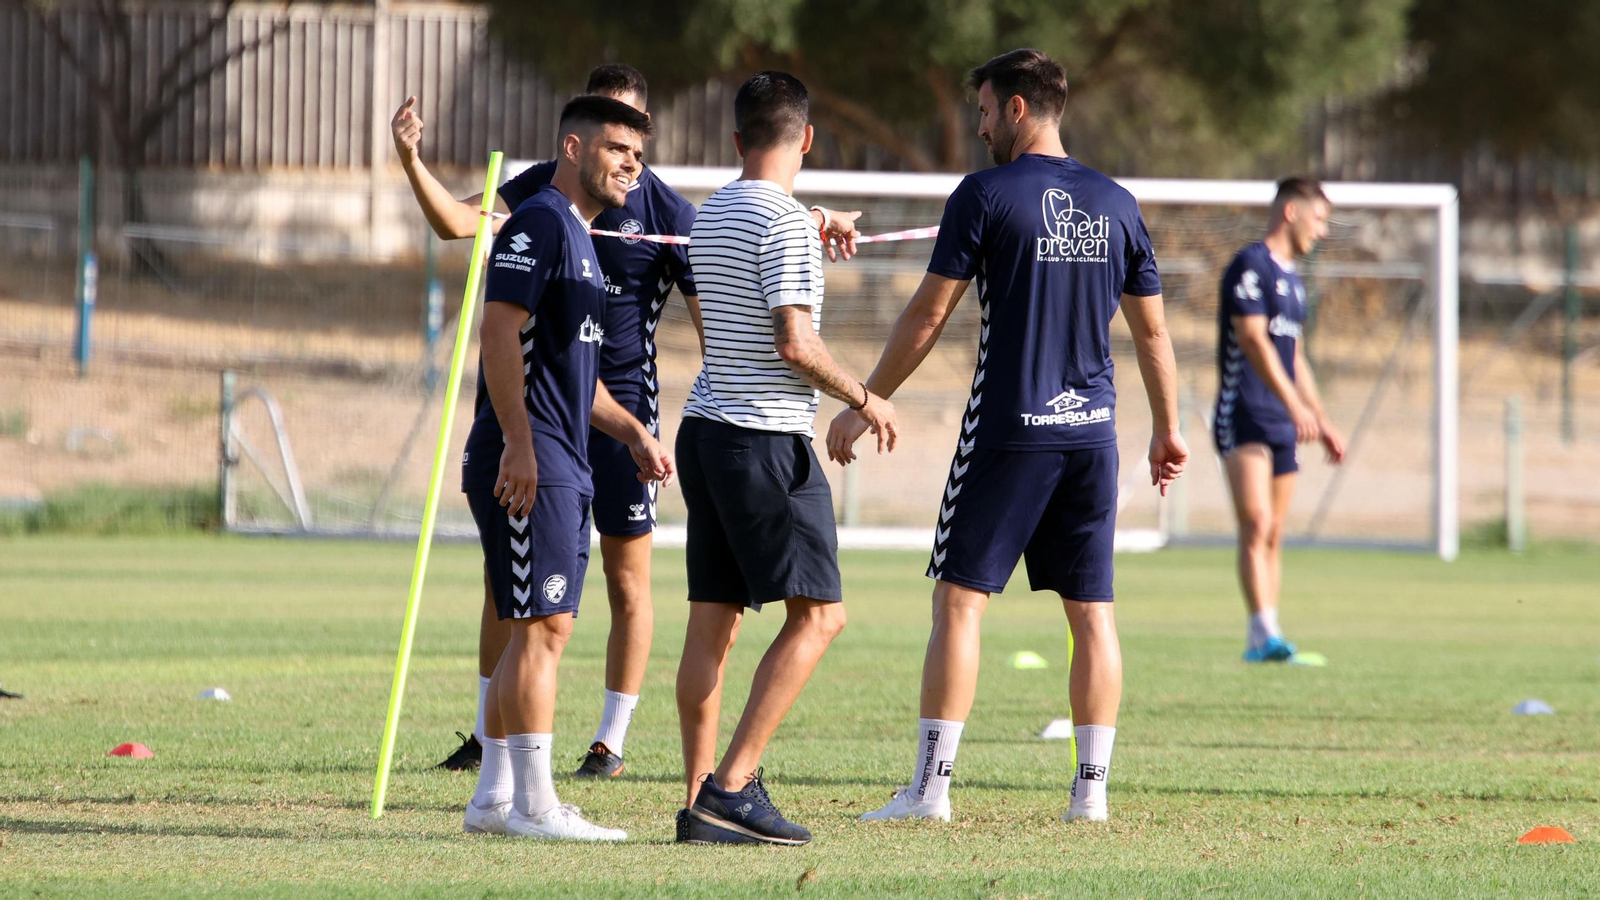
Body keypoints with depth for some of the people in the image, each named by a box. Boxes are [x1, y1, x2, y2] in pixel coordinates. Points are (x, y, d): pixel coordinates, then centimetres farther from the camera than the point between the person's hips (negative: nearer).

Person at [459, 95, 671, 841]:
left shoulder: (579, 239, 22)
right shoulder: (540, 223, -9)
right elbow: (500, 331, -18)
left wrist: (631, 431, 24)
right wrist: (517, 445, -24)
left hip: (562, 466, 10)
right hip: (529, 463, -10)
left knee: (538, 631, 10)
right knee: (543, 625, -11)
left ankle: (494, 797, 13)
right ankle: (534, 802, -11)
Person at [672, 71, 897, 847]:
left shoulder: (709, 216, 13)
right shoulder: (785, 223, -12)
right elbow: (795, 344, -18)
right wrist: (862, 398, -5)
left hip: (706, 429, 9)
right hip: (766, 440, -9)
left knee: (713, 622, 7)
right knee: (817, 614, -6)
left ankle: (701, 801, 4)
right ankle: (733, 785, -14)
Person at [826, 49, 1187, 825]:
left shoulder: (985, 195, -6)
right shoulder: (1116, 205, 9)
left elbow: (928, 314, -5)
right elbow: (1151, 330, 13)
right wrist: (1167, 432, 24)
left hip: (1007, 432, -5)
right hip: (1091, 435, 5)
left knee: (959, 601, -1)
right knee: (1092, 614, 8)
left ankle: (931, 786, -4)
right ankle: (1091, 787, 7)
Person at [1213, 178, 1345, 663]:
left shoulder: (1291, 278, 20)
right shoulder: (1251, 266, -9)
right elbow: (1254, 340, -19)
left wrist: (1322, 422, 28)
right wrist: (1295, 405, -27)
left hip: (1282, 423, 9)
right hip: (1244, 417, -9)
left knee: (1273, 537, 7)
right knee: (1257, 526, -18)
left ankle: (1260, 642, 8)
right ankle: (1265, 632, -27)